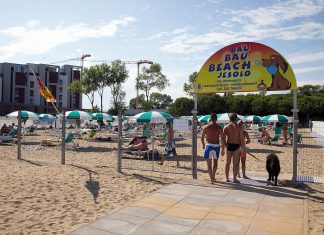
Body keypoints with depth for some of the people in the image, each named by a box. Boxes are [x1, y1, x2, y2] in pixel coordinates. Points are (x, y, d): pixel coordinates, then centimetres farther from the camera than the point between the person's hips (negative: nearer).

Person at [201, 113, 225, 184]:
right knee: (215, 162, 20)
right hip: (216, 146, 1)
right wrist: (223, 149, 1)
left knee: (209, 164, 5)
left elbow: (202, 138, 5)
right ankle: (213, 177, 29)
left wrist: (203, 145, 23)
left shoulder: (205, 127, 1)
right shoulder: (219, 127, -1)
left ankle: (211, 179, -2)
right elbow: (222, 139, -5)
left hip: (209, 145, -1)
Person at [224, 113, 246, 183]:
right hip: (236, 146, -3)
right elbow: (242, 139, -7)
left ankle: (227, 178, 16)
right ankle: (234, 178, 4)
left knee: (228, 163, 12)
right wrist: (243, 148, -3)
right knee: (236, 163, 4)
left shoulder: (226, 127, 2)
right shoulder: (239, 127, -4)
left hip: (228, 145, 3)